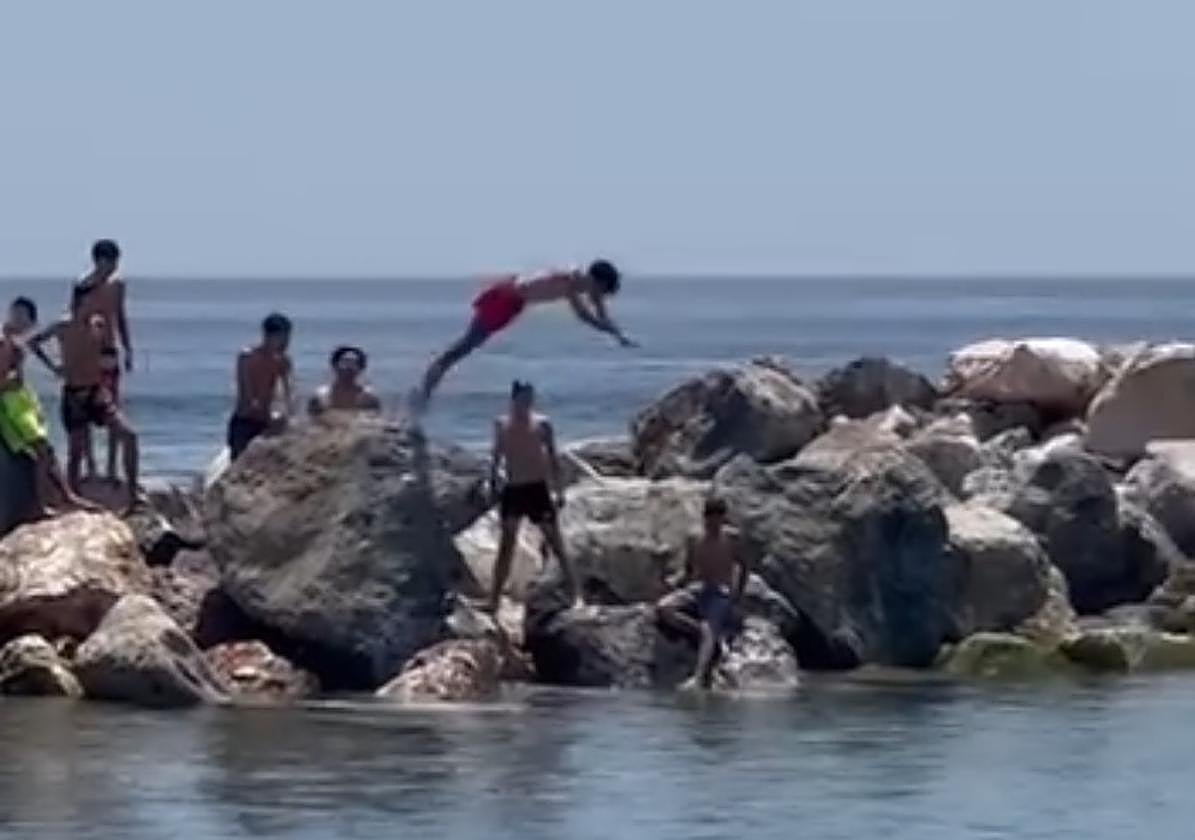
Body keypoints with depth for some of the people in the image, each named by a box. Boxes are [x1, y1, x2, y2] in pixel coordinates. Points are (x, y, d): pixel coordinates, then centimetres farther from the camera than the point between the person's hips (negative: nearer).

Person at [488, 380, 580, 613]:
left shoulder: (542, 424, -2)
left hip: (537, 489, -2)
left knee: (555, 542, 0)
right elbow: (497, 456, 13)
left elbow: (553, 458, 2)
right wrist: (493, 481, 3)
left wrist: (559, 491, -1)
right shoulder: (502, 425, 5)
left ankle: (576, 595, 4)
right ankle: (494, 601, 10)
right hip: (512, 490, 2)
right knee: (506, 544, 5)